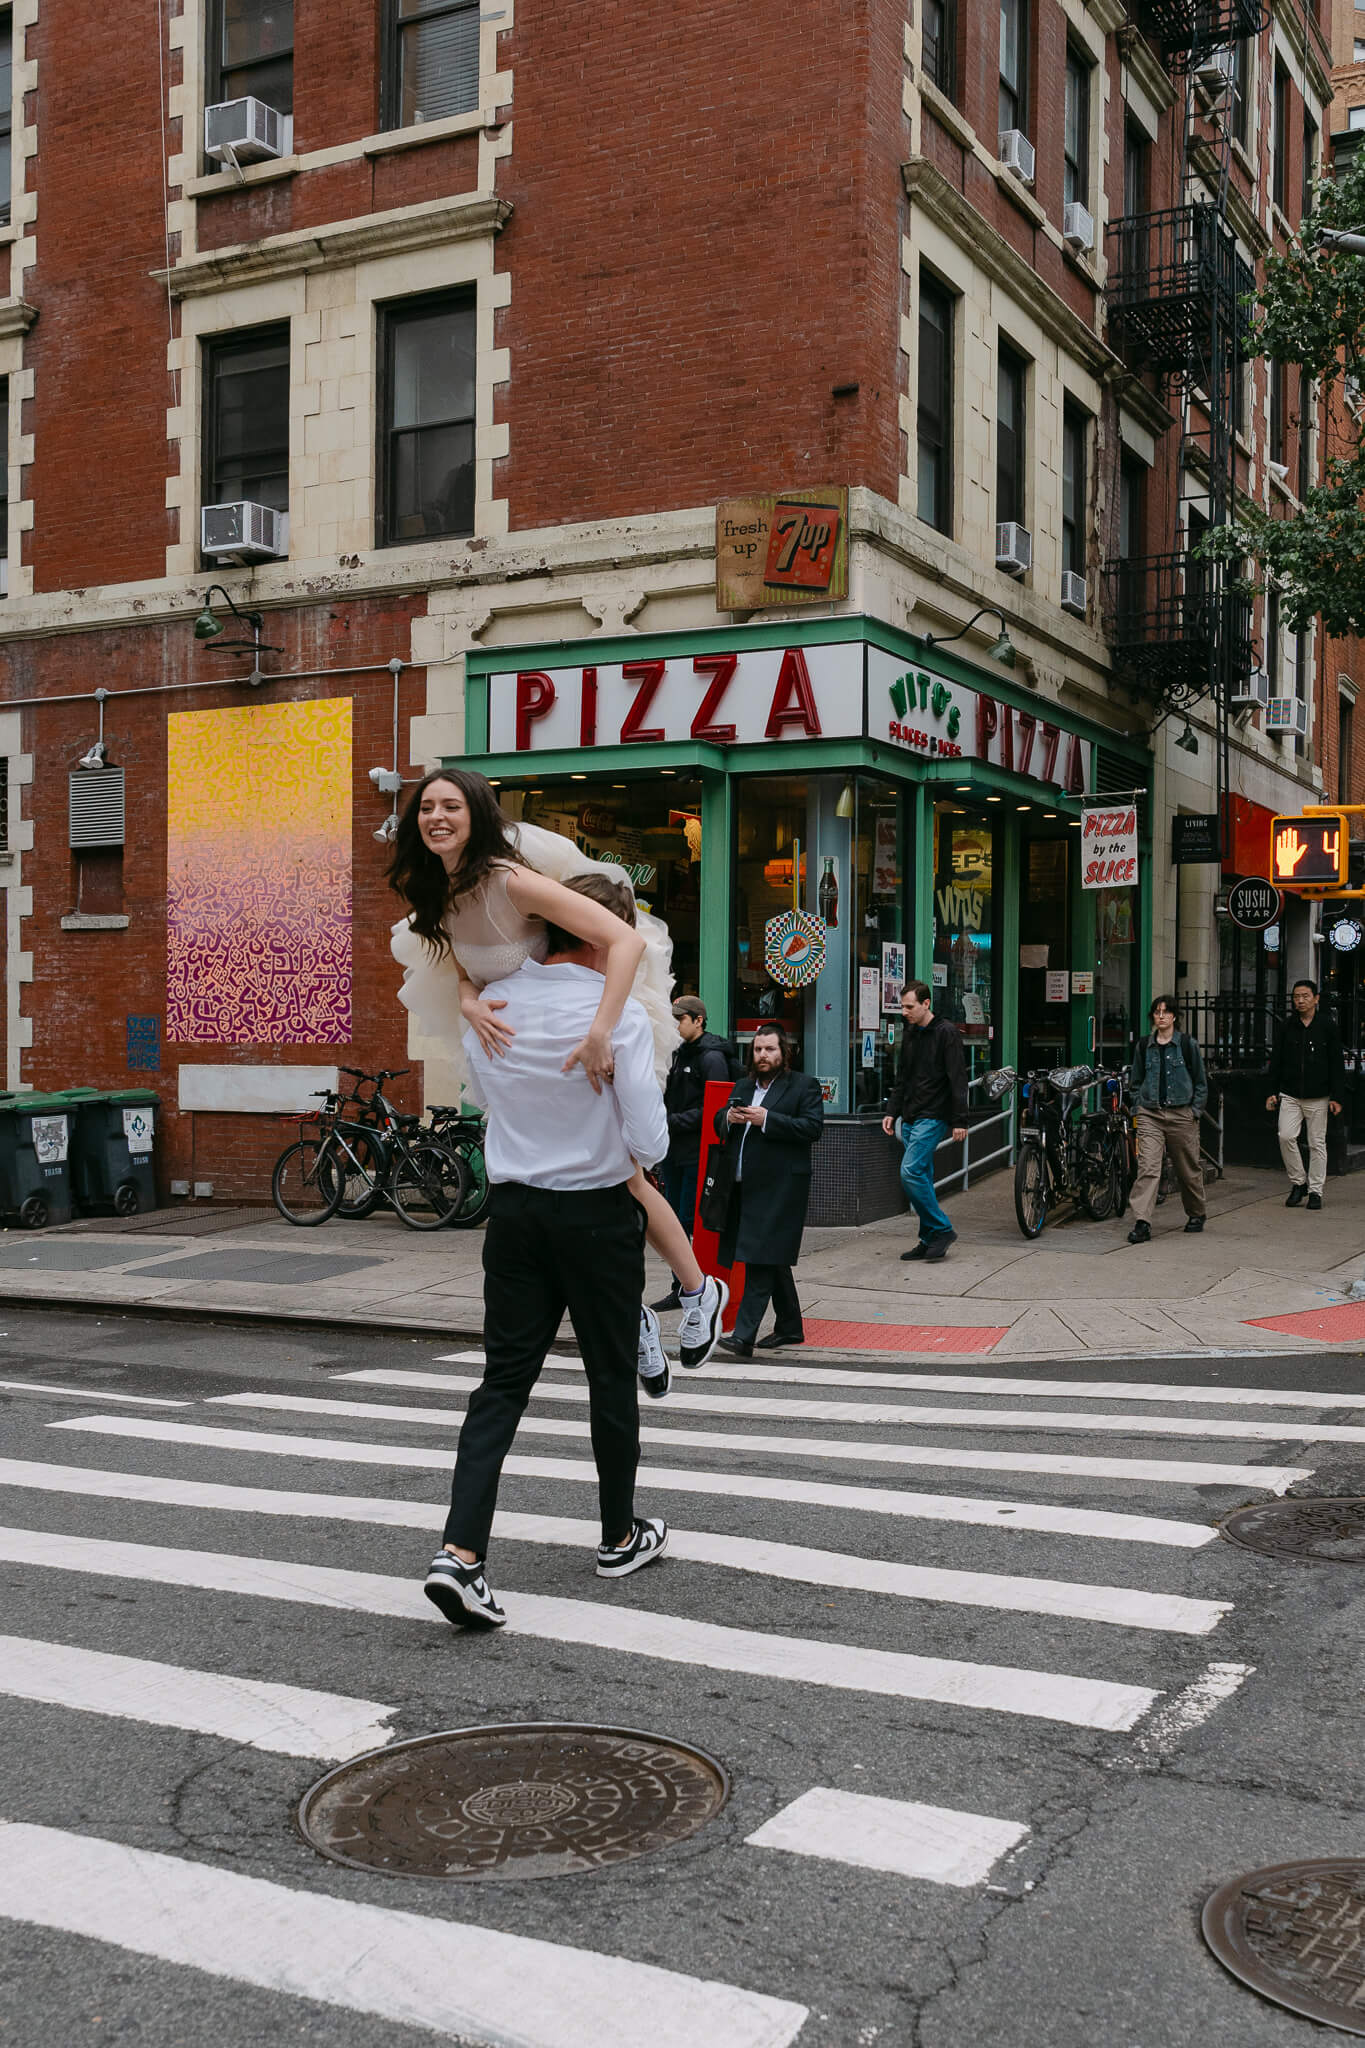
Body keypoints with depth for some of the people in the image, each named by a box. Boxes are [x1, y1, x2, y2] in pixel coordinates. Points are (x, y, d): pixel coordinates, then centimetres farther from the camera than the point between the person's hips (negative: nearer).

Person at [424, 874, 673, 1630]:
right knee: (611, 1377, 12)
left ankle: (460, 1551, -7)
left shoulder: (490, 1007, 0)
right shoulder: (620, 1014, -15)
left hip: (513, 1206, 4)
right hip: (597, 1210, -4)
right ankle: (621, 1536, 29)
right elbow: (649, 1141, -15)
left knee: (504, 1378, 5)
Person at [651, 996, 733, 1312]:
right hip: (675, 1152, 9)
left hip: (697, 1155, -9)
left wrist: (673, 1121, -18)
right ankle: (680, 1288, 20)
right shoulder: (680, 1054, 15)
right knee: (675, 1221, 11)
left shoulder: (712, 1057, -12)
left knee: (693, 1221, -7)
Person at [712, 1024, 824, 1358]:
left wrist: (767, 1120, -19)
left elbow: (813, 1127, -12)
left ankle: (744, 1336, -18)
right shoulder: (742, 1087, 19)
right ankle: (790, 1327, 28)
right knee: (774, 1259, 16)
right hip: (746, 1184, 7)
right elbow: (720, 1123, 21)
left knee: (762, 1260, -13)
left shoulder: (804, 1085, -1)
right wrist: (728, 1118, -3)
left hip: (781, 1186, -7)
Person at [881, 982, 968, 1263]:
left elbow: (958, 1079, -13)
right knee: (921, 1178, 8)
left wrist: (959, 1121, -17)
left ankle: (941, 1230, -8)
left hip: (933, 1118, -8)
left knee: (910, 1173, -18)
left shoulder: (946, 1032, -9)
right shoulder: (910, 1034, 15)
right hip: (911, 1118, 8)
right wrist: (892, 1111, 13)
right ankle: (931, 1240, 14)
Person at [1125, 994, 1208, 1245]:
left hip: (1181, 1115, -1)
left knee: (1188, 1169, 9)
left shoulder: (1187, 1044, 1)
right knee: (1147, 1168, -12)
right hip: (1150, 1116, 1)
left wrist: (1195, 1111, -2)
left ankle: (1196, 1214, 33)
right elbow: (1135, 1082, 18)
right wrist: (1139, 1108, 8)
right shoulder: (1144, 1045, 8)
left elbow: (1201, 1082, 5)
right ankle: (1142, 1224, -18)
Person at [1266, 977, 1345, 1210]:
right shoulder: (1286, 1027, 6)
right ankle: (1297, 1183, 6)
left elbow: (1337, 1065, 1)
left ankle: (1315, 1191, 11)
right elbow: (1276, 1061, 10)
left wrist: (1336, 1097, -5)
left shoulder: (1327, 1027, 1)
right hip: (1290, 1095, 2)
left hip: (1318, 1097, -1)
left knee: (1317, 1143, 3)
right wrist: (1272, 1092, 3)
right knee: (1286, 1136, -11)